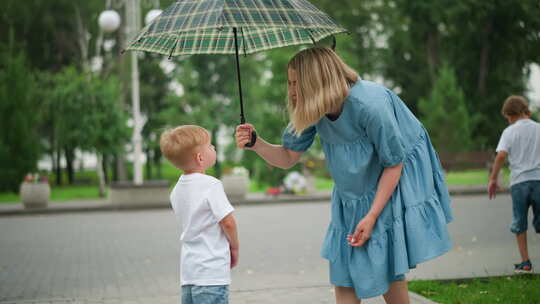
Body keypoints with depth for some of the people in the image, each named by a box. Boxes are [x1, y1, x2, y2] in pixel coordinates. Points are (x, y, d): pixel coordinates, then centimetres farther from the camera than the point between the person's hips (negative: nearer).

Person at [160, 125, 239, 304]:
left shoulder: (177, 190, 10)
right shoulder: (211, 185, -14)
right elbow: (228, 222, -15)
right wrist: (234, 247, 2)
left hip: (188, 269, 8)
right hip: (211, 270, -8)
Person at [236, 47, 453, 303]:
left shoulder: (369, 105, -32)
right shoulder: (313, 109, -13)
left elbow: (393, 164, -22)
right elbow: (288, 157, -5)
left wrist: (371, 216, -21)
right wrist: (257, 144, -26)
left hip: (397, 182, -6)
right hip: (353, 193, 6)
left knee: (387, 268, -1)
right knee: (343, 273, 3)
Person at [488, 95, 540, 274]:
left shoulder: (510, 131, 0)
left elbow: (501, 155, -11)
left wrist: (493, 179, -4)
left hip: (519, 182, -1)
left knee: (519, 224, 9)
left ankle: (525, 262, 7)